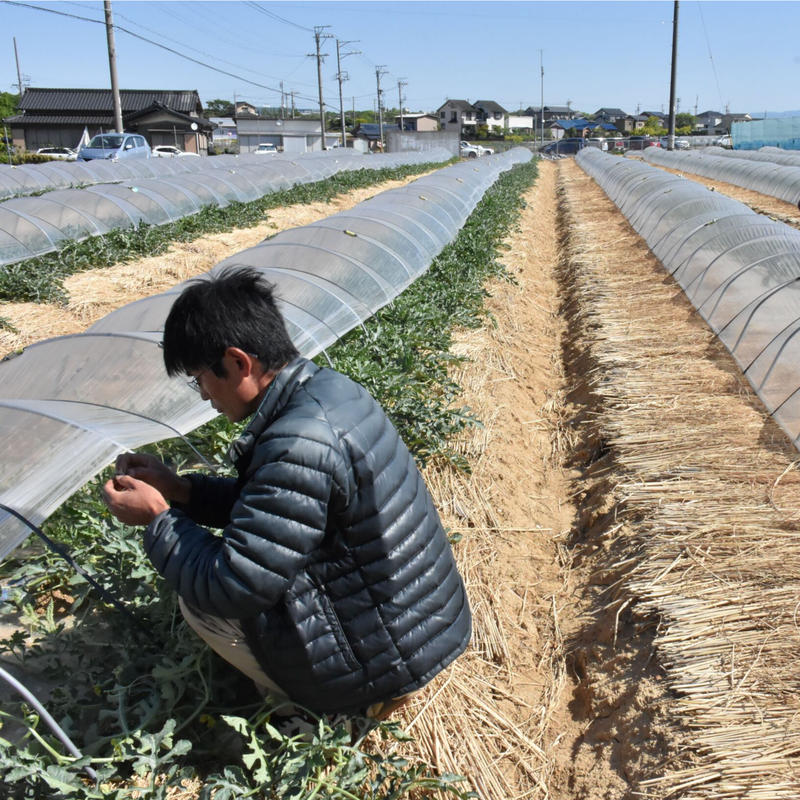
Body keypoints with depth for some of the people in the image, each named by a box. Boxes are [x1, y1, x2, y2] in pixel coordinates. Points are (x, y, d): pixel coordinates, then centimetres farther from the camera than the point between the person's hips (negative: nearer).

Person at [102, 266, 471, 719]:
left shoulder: (301, 445, -30)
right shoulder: (330, 389, -1)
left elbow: (232, 589, -26)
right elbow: (269, 504, 12)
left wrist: (158, 520, -12)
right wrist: (181, 490, 4)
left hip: (390, 662, -9)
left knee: (199, 599, -7)